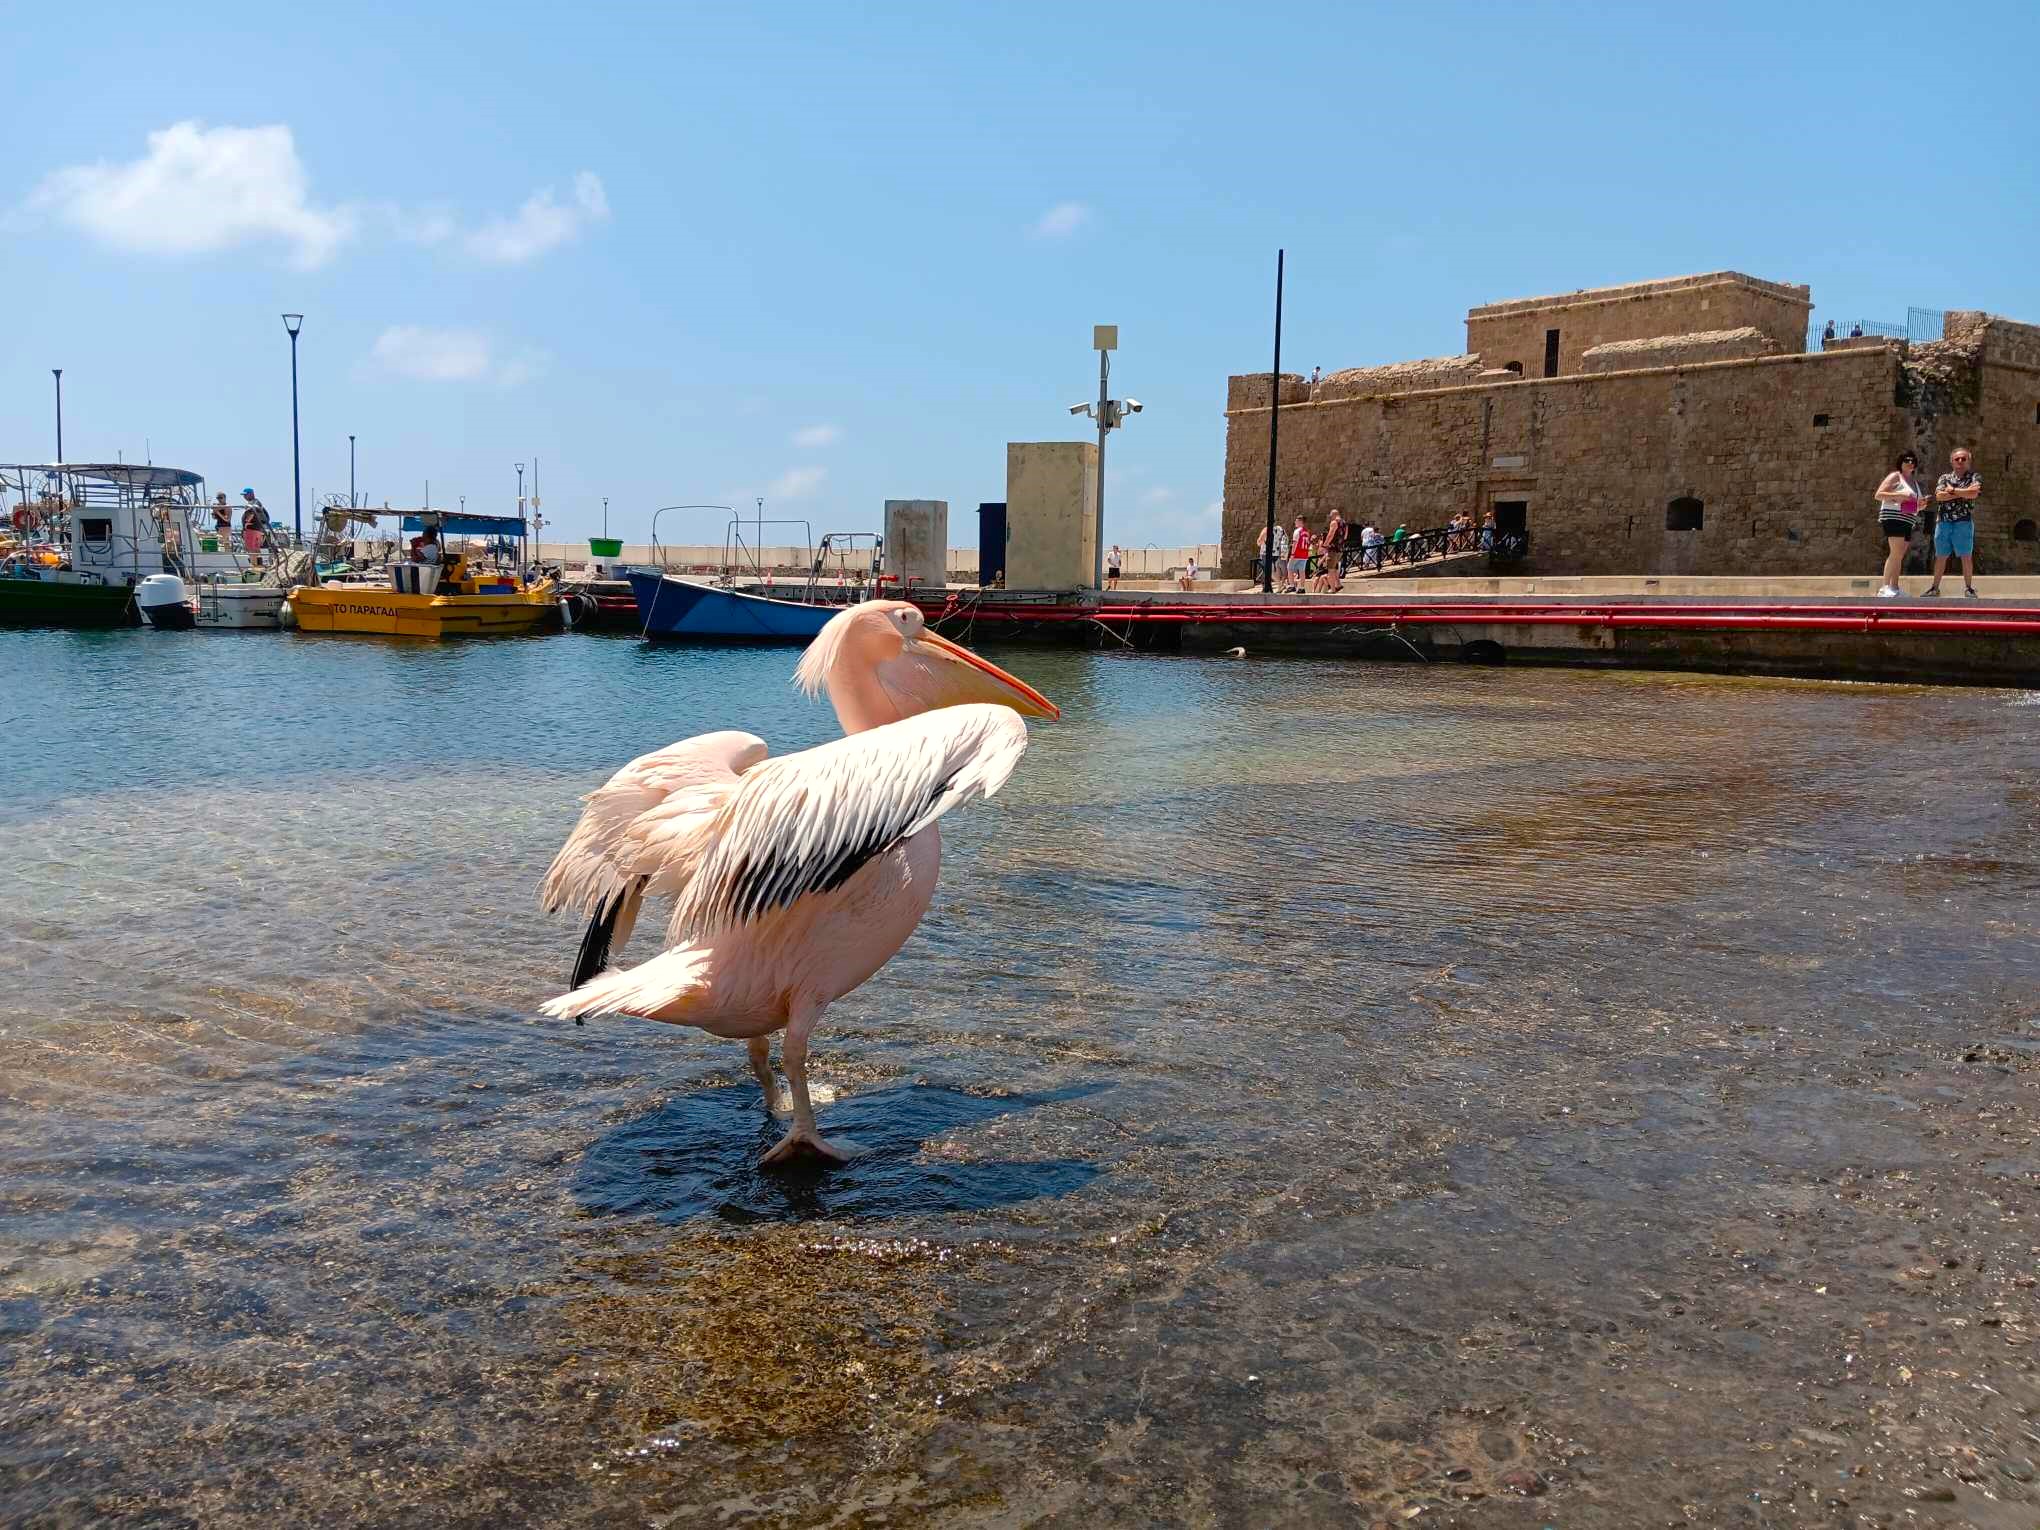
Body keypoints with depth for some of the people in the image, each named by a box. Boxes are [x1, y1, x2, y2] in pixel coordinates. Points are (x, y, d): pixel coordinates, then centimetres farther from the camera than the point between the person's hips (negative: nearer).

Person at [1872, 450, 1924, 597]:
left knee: (1900, 555, 7)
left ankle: (1894, 587, 9)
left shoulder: (1915, 482, 22)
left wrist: (1921, 505, 9)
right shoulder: (1895, 476, -1)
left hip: (1907, 521, 9)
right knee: (1896, 553, -18)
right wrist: (1899, 495, -19)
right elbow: (1878, 495, -9)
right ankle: (1885, 587, -21)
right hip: (1893, 518, -9)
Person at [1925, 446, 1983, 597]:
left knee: (1966, 556, -2)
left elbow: (1974, 493, -13)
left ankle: (1968, 588, 5)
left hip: (1964, 522, -2)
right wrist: (1964, 492, -8)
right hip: (1943, 521, 2)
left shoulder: (1974, 477, 6)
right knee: (1940, 556, 7)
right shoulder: (1945, 477, 12)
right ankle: (1935, 587, 13)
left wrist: (1952, 490, -5)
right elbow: (1939, 496, -4)